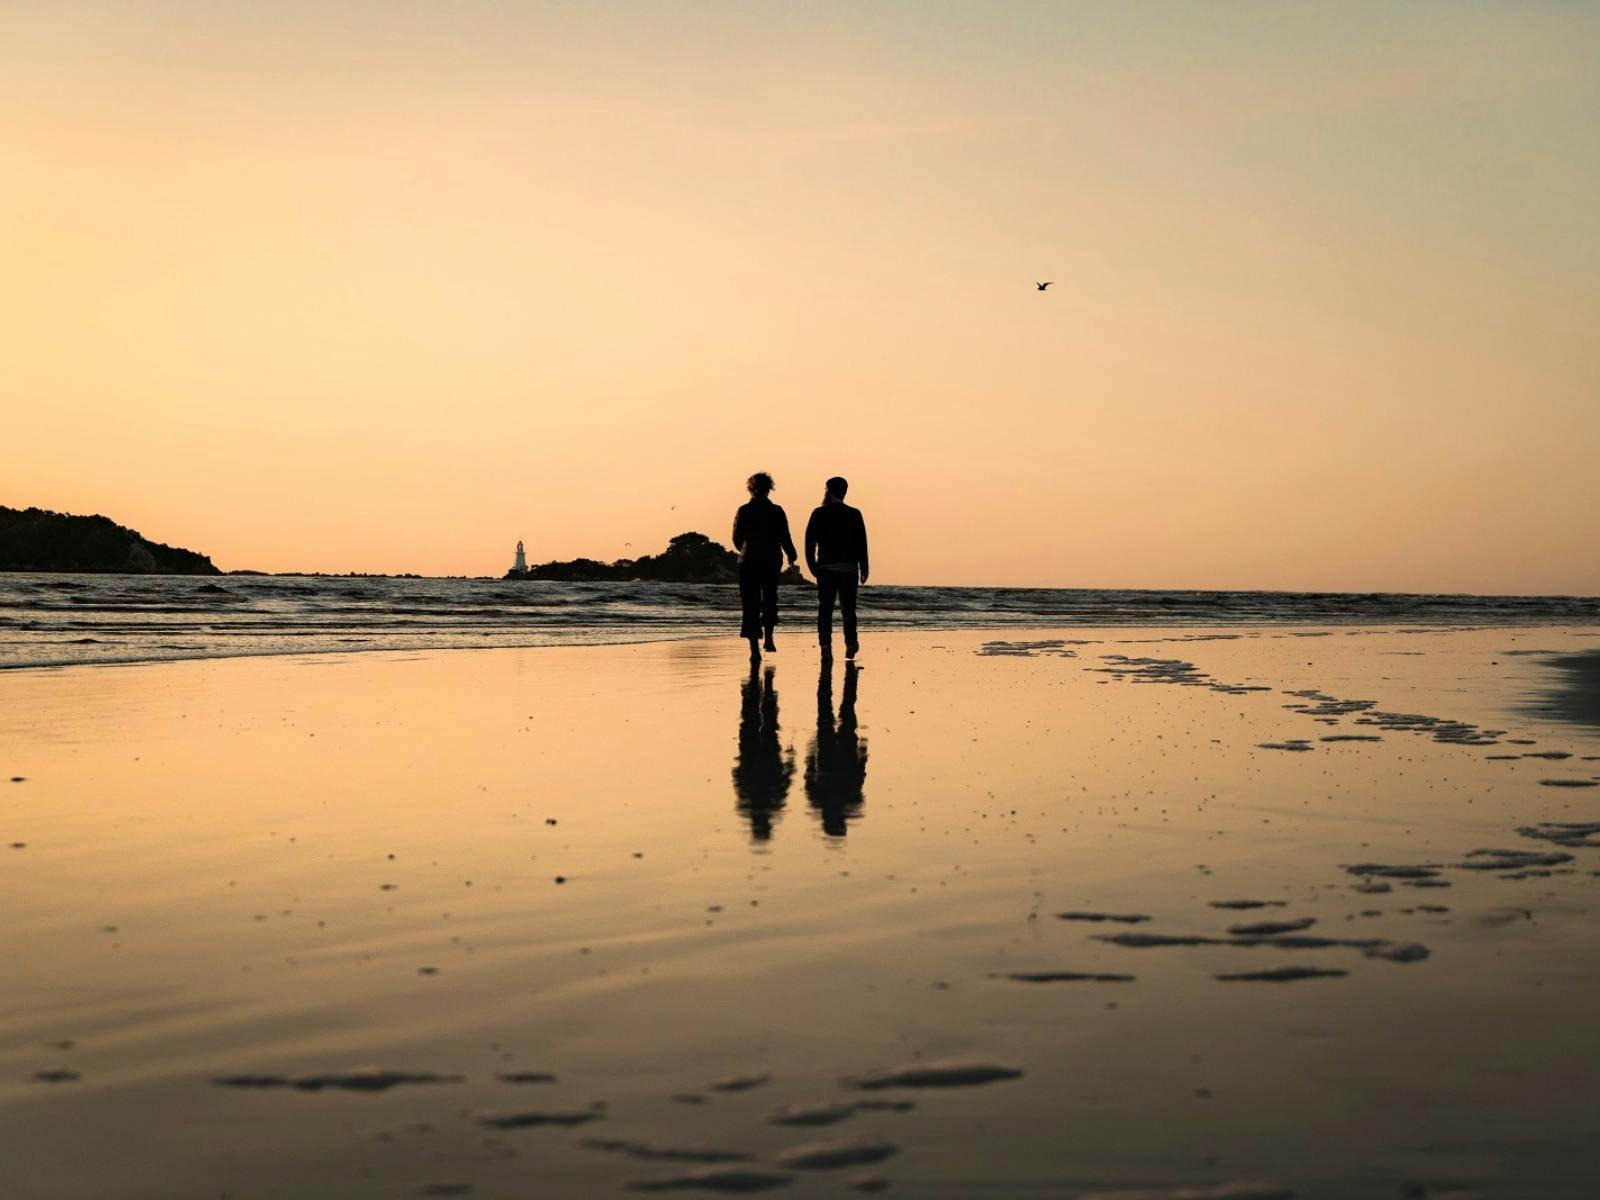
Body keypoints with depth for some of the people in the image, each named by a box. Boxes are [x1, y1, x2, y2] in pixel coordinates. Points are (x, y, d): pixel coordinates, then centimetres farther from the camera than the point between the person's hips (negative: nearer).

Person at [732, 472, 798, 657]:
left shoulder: (743, 511, -2)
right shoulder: (776, 512, -3)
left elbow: (736, 538, 2)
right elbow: (785, 538, -2)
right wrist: (792, 556, 16)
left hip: (748, 562, 0)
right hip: (772, 561, 0)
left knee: (751, 604, 3)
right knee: (770, 599, 19)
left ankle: (754, 647, -4)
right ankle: (768, 636, 4)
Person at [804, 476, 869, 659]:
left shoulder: (820, 513, 0)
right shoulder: (854, 514, 2)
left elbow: (810, 540, -1)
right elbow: (861, 543, 1)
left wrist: (812, 565, 7)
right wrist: (863, 569, 5)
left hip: (826, 568, -1)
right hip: (849, 568, 1)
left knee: (825, 608, 4)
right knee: (848, 609, 6)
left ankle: (826, 645, -3)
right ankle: (851, 644, -6)